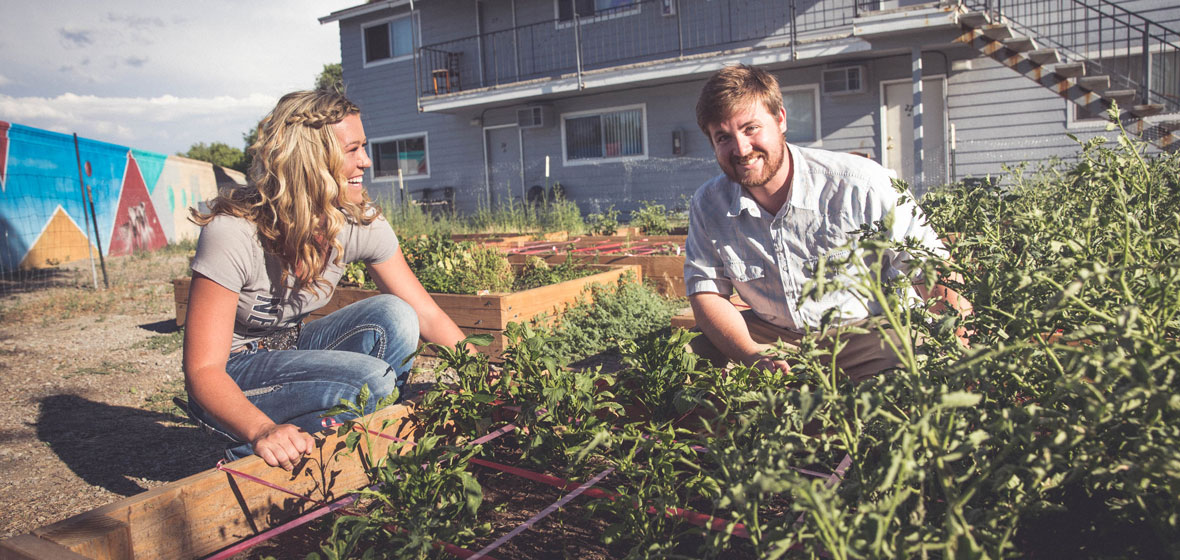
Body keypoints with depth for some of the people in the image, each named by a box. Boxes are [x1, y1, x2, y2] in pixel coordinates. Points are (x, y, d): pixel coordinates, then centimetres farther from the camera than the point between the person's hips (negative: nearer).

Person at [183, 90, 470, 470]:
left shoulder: (361, 223, -13)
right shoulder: (232, 232, -27)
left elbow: (427, 316, -6)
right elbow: (202, 371, -29)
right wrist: (264, 431, -48)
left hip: (293, 351, 5)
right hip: (230, 380, -5)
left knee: (392, 316, -22)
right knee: (371, 378, -29)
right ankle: (250, 457, -10)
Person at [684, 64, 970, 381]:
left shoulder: (859, 185, -16)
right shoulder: (707, 206, -4)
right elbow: (706, 292, -3)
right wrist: (752, 355, -20)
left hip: (866, 332, -2)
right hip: (771, 336, 3)